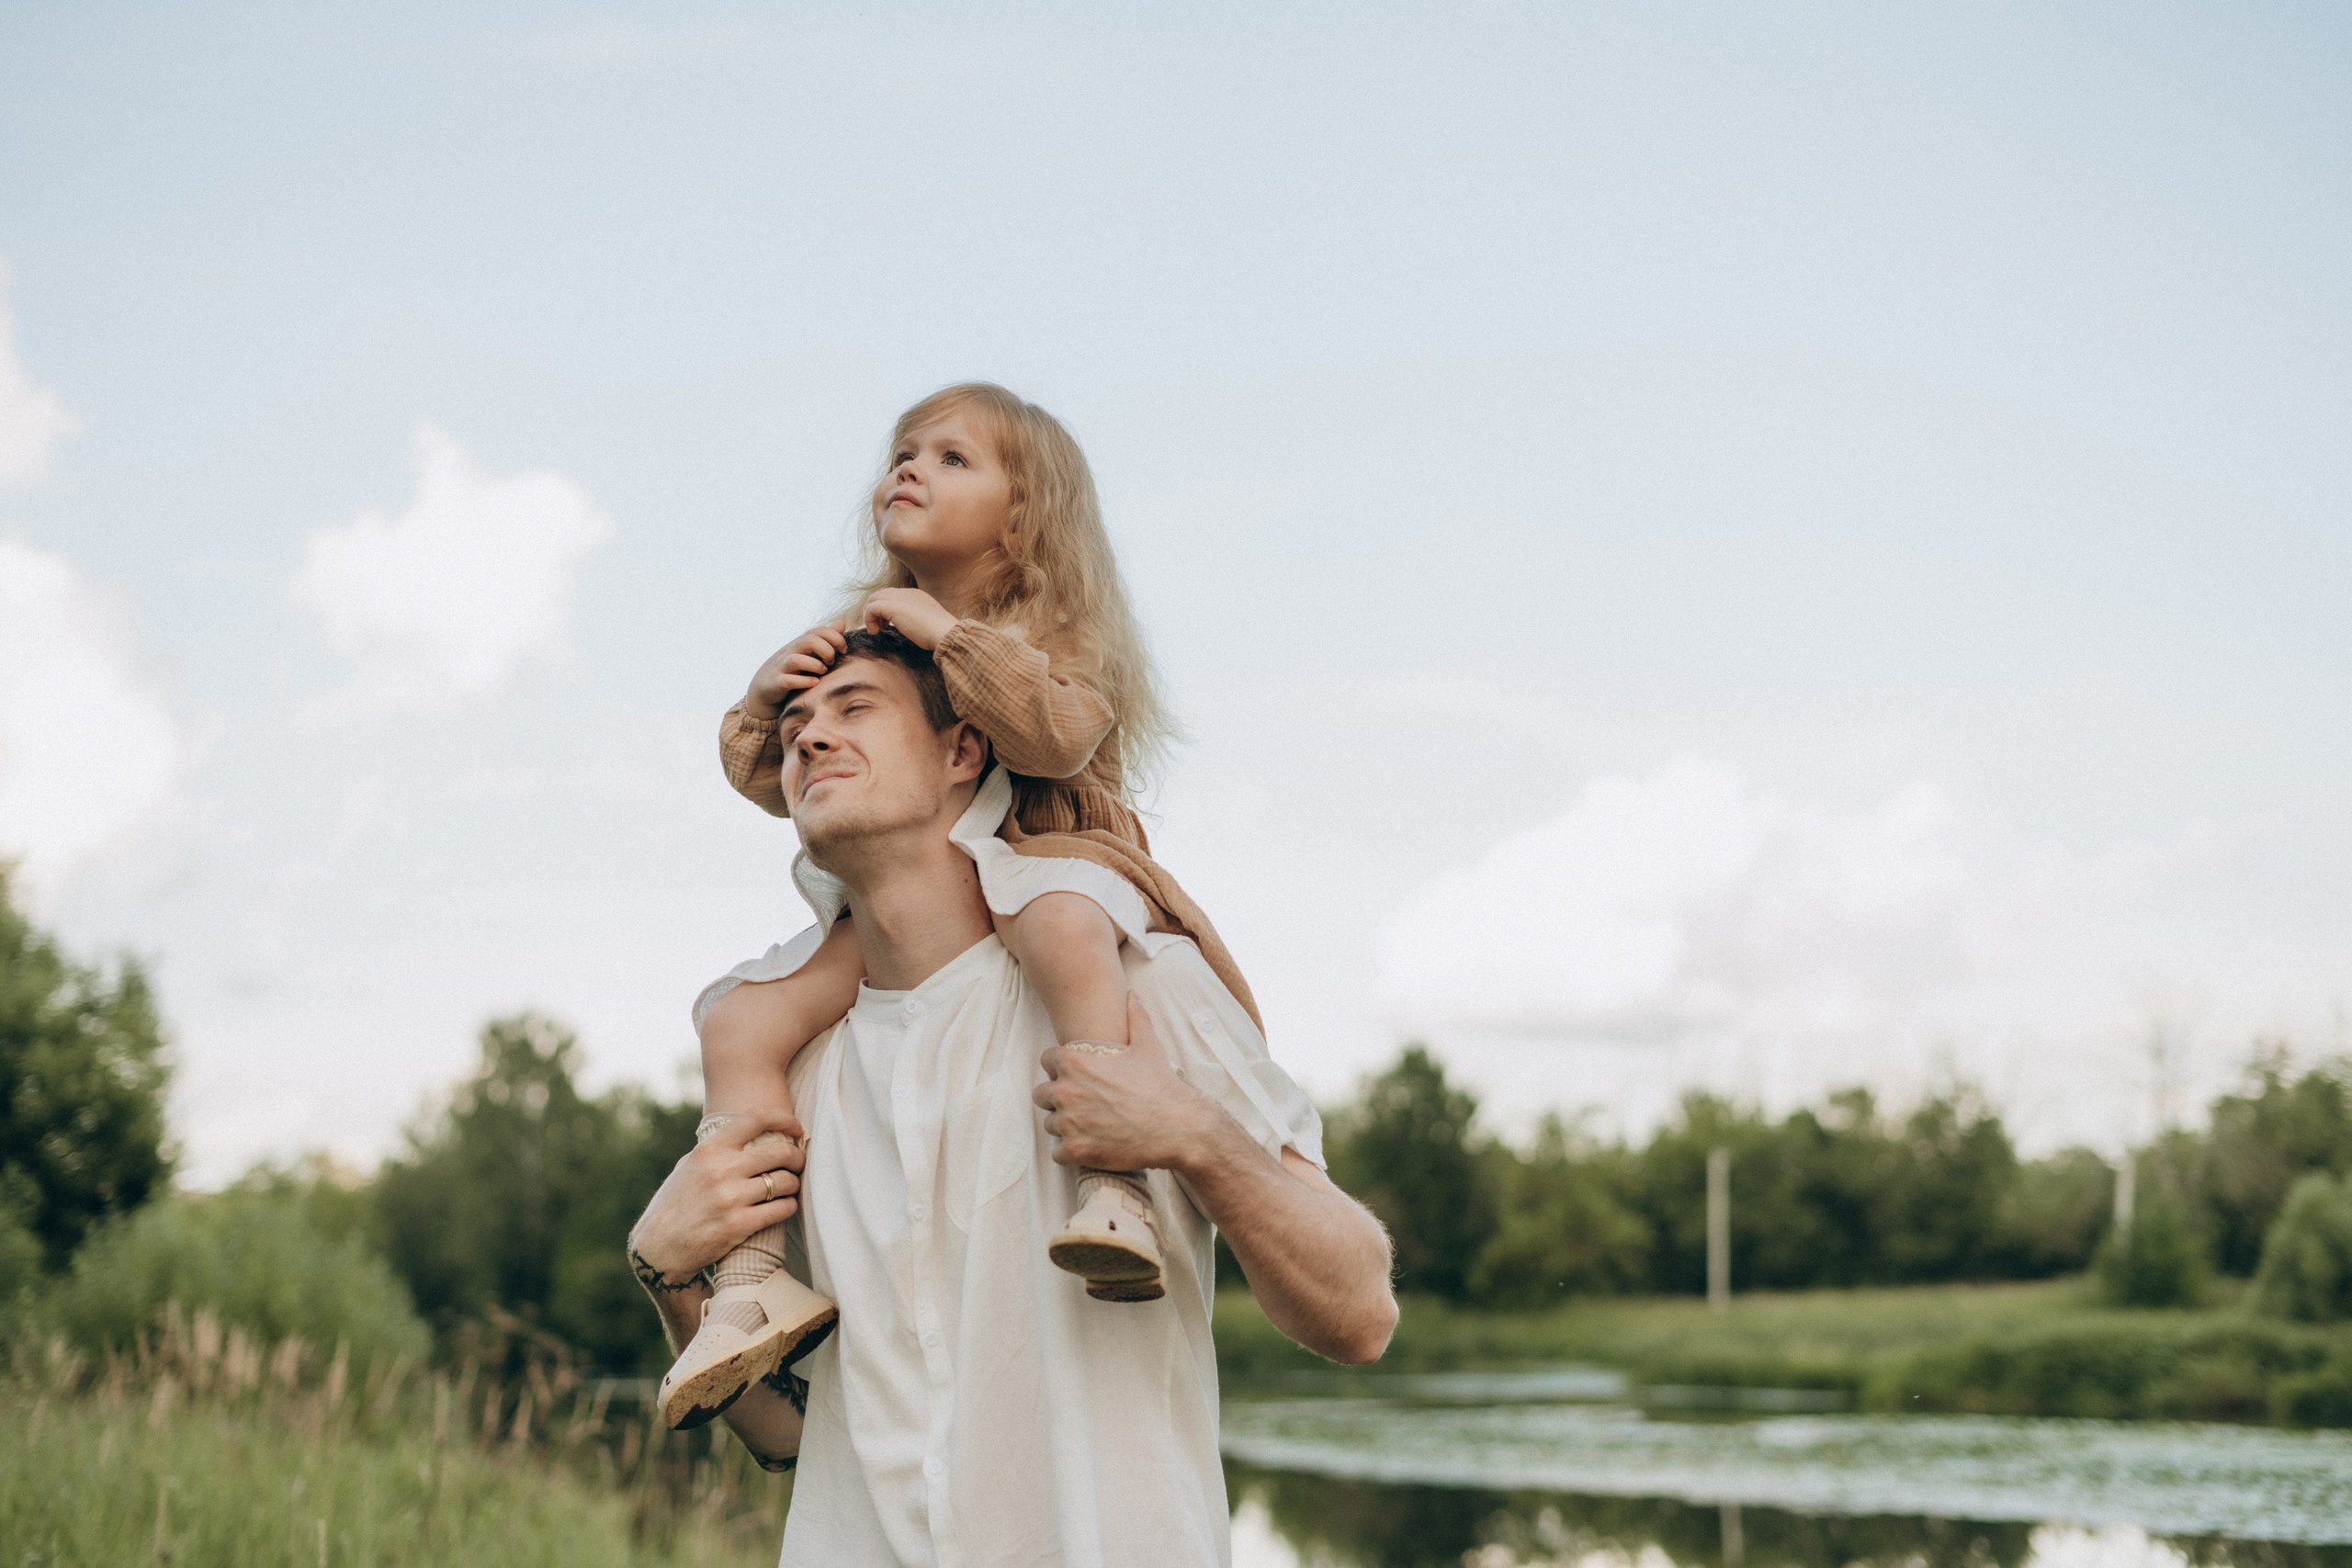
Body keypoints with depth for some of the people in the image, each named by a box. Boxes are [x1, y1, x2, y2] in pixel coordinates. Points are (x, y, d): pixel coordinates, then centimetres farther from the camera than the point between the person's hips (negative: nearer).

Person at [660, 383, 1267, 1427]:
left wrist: (952, 637, -25)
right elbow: (784, 784, 13)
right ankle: (754, 1278, -15)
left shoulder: (1054, 631, -2)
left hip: (1042, 860, -5)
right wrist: (767, 703, -8)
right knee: (744, 1025, -14)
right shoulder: (861, 635, 14)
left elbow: (1059, 734, -23)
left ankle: (1115, 1192, -48)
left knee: (1062, 923, -43)